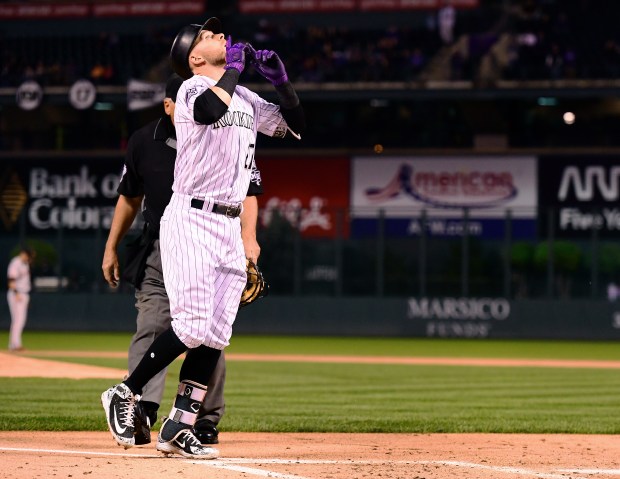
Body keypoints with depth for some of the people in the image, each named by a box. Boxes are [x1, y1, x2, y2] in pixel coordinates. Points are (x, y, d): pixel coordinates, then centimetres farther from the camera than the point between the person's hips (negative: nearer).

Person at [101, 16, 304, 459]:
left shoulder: (245, 98, 17)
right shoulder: (193, 88, -6)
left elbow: (294, 127, 19)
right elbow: (210, 110, -29)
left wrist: (281, 81, 5)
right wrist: (234, 67, -17)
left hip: (230, 227, 7)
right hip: (191, 219, -7)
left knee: (216, 334, 1)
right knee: (193, 326, -16)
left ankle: (179, 430, 4)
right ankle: (125, 394, -1)